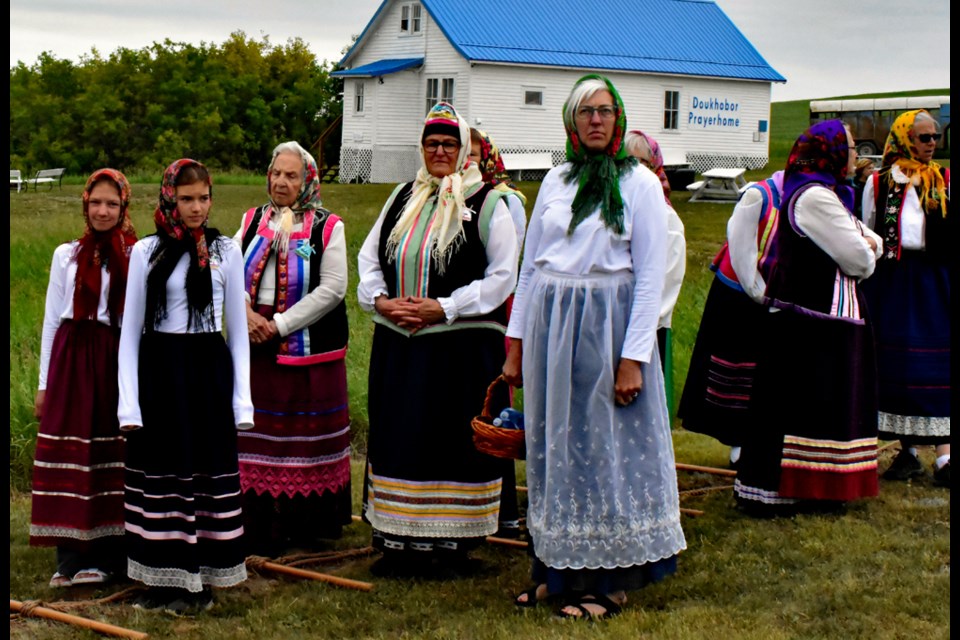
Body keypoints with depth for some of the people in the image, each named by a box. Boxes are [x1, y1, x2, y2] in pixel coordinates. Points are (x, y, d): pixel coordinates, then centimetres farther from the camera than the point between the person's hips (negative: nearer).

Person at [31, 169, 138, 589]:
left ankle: (103, 557, 9)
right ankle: (70, 558, 8)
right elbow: (52, 319, 10)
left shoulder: (137, 257, 2)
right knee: (68, 458, 1)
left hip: (117, 362, -2)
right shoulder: (66, 255, 9)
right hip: (71, 361, 2)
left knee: (111, 456, 1)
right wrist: (45, 383, 6)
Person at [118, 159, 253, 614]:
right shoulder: (146, 252, 3)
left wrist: (242, 398, 0)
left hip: (209, 371, 1)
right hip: (159, 371, 0)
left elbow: (238, 329, 6)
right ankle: (163, 578, 13)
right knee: (158, 473, 2)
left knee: (209, 472, 2)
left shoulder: (225, 251, 5)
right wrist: (129, 401, -5)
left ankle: (199, 581, 12)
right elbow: (130, 329, 3)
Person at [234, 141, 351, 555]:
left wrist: (280, 324, -13)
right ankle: (260, 526, 13)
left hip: (307, 347, -3)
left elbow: (332, 288, -10)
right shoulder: (252, 222, 12)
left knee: (305, 437, 2)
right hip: (255, 347, 4)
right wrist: (246, 312, -12)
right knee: (256, 435, 5)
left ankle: (306, 524, 14)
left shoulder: (327, 227, -3)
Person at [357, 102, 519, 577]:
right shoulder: (402, 198, 14)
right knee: (397, 438, 7)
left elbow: (502, 276, -8)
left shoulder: (487, 204, -2)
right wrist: (379, 299, -4)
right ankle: (399, 541, 17)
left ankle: (452, 542, 11)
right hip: (398, 346, 5)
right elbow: (370, 258, 16)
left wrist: (443, 308, -15)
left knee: (455, 443, 0)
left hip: (462, 346, -5)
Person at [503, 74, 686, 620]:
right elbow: (530, 263, 13)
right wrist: (517, 343, 9)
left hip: (606, 324, -5)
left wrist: (634, 358, -14)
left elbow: (650, 276, -8)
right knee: (554, 446, 9)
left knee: (606, 449, 1)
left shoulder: (639, 182, -3)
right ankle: (558, 569, 21)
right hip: (550, 323, 5)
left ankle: (608, 581, 12)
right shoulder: (557, 180, 11)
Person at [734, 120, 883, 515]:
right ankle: (764, 491, 1)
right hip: (811, 322, -11)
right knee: (796, 403, -6)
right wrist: (867, 249, 5)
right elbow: (859, 260, -18)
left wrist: (865, 244, -4)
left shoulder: (825, 194, 17)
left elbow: (872, 243, 18)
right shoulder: (815, 196, -17)